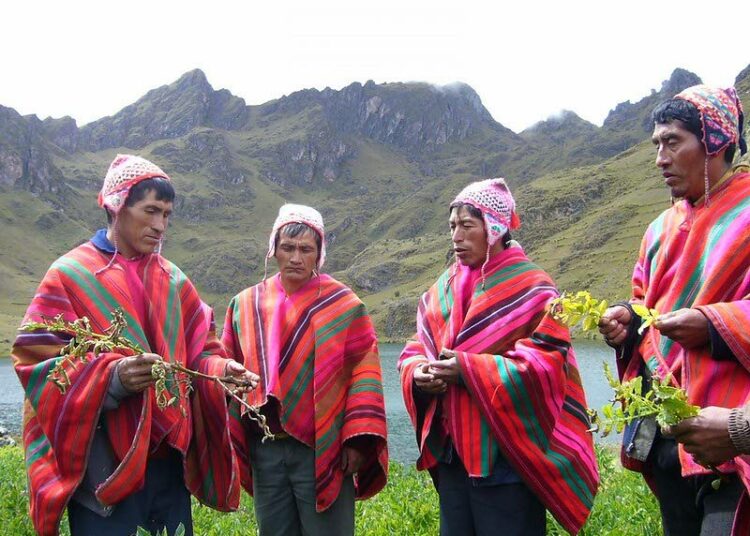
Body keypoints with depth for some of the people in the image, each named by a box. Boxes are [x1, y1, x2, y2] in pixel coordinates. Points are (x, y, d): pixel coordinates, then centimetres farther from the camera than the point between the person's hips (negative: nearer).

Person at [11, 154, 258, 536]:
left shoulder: (173, 281, 12)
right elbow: (40, 363, -10)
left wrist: (222, 369, -10)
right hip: (104, 468, -5)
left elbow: (197, 353, 13)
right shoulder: (70, 275, -4)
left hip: (170, 463, 5)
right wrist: (111, 377, -26)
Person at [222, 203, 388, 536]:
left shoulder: (343, 304, -3)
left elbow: (364, 371, -5)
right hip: (265, 450, 4)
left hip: (324, 450, -3)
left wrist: (358, 439, -12)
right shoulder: (246, 305, 7)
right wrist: (232, 443, 3)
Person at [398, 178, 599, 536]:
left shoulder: (532, 289, -8)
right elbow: (415, 351, 13)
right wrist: (419, 373, -11)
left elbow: (546, 363, -17)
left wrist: (469, 369, -23)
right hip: (450, 451, 6)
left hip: (505, 454, -6)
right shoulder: (442, 289, 12)